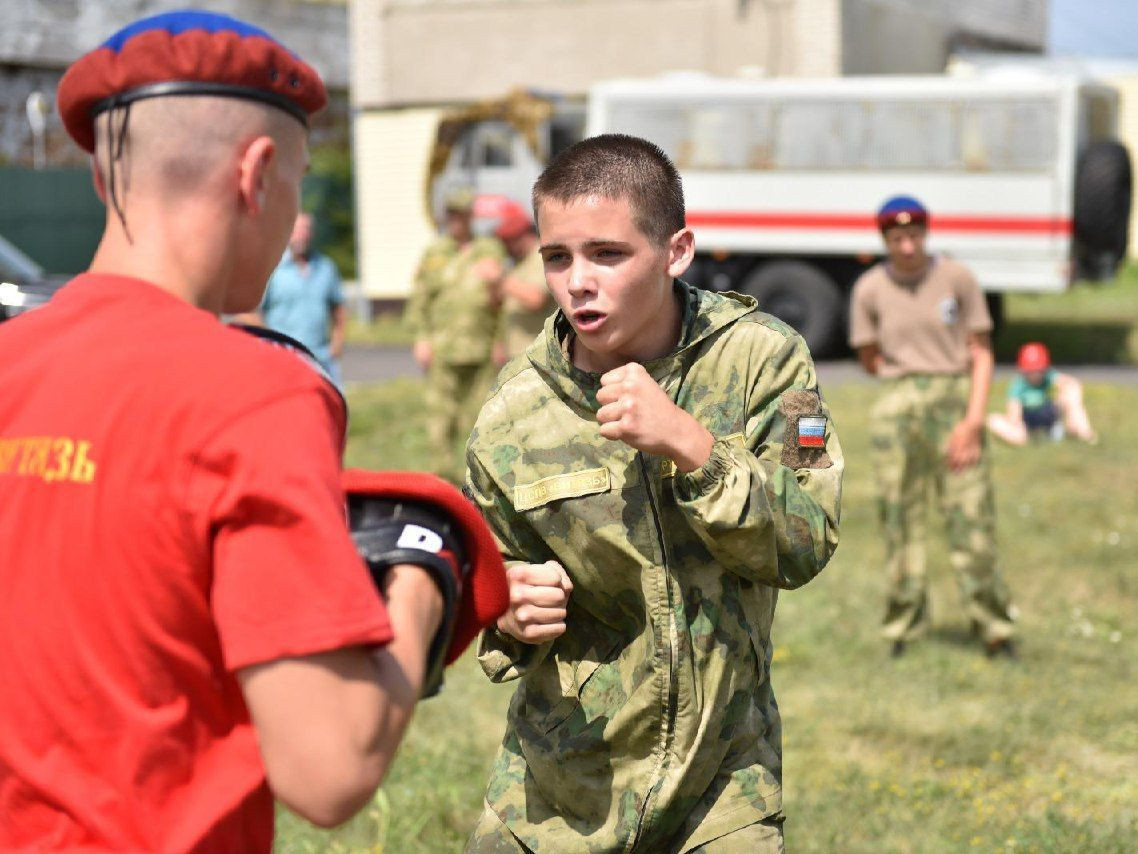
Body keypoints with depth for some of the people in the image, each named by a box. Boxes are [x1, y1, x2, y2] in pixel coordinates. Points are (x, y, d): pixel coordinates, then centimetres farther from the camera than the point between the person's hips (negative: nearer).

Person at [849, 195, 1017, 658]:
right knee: (899, 515, 2)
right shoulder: (870, 289, 3)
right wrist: (910, 378, 3)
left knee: (972, 513, -5)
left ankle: (995, 626, 4)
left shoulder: (958, 279, 0)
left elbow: (982, 354, 0)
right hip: (895, 406, 1)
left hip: (955, 400, -1)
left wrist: (973, 419, -10)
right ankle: (904, 626, 12)